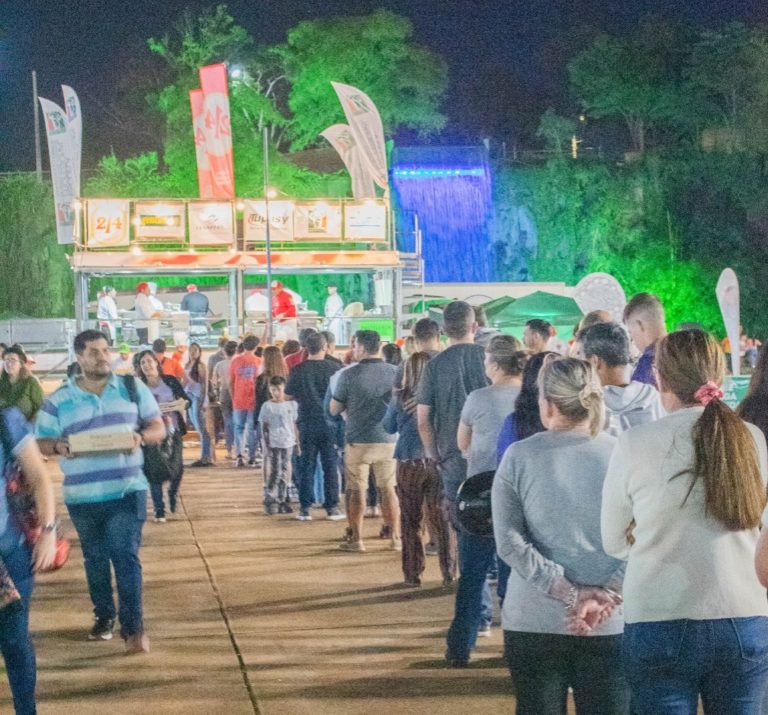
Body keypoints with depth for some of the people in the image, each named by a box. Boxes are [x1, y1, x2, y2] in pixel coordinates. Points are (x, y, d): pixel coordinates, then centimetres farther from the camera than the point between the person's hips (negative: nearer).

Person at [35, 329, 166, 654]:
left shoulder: (133, 388, 3)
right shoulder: (58, 401, 1)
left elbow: (158, 427, 6)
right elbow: (40, 442, 3)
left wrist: (141, 436, -16)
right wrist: (58, 446, -20)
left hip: (126, 491, -2)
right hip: (82, 496, 2)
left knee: (125, 555, -9)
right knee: (95, 559, 13)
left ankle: (133, 626, -9)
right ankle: (103, 617, 28)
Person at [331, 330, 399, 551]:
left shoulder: (349, 375, -10)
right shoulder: (395, 373, -2)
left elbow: (334, 409, -2)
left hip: (358, 441, -3)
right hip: (388, 440, 3)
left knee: (356, 490, 6)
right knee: (388, 489, 12)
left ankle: (356, 539, 8)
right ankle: (396, 537, 15)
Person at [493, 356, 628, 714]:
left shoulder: (519, 456, -3)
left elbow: (509, 542, -8)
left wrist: (570, 593, -10)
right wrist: (606, 596, -11)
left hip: (533, 621, 0)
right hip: (610, 624, 0)